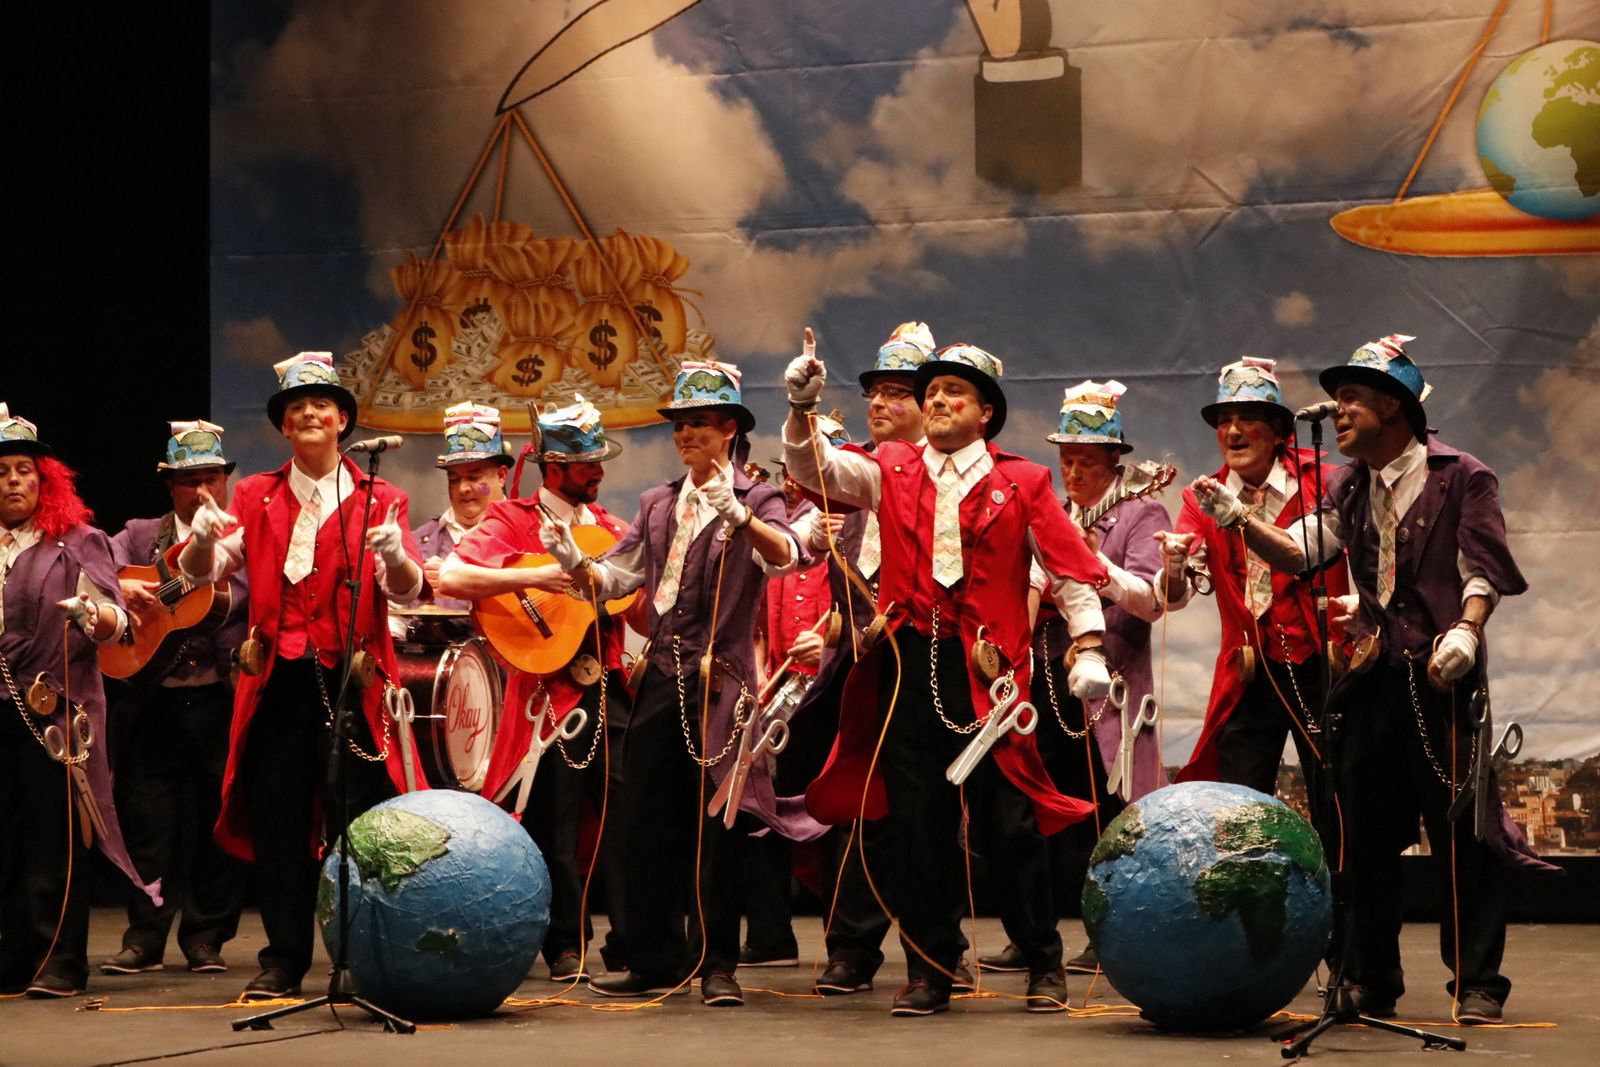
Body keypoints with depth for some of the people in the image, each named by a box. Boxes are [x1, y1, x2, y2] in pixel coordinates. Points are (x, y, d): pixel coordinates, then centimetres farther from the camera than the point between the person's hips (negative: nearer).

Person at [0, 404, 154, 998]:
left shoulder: (75, 542, 3)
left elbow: (115, 621, -6)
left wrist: (94, 615, -27)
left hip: (53, 709, -3)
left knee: (53, 836, -3)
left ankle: (58, 964, 0)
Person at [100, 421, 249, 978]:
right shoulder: (140, 536, 12)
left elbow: (254, 595, -9)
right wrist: (121, 588, -21)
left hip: (224, 698, -2)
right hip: (154, 700, 2)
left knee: (221, 819, 2)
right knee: (146, 820, 2)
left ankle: (206, 937, 12)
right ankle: (144, 938, 9)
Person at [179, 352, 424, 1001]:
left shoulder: (377, 501, 6)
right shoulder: (255, 498, 12)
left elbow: (407, 589, -7)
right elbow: (204, 571, 0)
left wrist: (394, 555, -30)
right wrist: (202, 538, -23)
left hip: (351, 678, -2)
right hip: (278, 678, 2)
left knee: (352, 821, -3)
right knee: (276, 820, 2)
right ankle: (284, 960, 10)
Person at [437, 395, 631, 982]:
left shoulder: (608, 528, 15)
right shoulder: (513, 521, -3)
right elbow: (451, 578, -18)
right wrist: (533, 578, -24)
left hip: (607, 686, 5)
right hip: (548, 687, -5)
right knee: (555, 822, 0)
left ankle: (629, 939, 7)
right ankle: (566, 945, 10)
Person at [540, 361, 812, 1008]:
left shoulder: (756, 502, 0)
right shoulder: (657, 505, 16)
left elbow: (785, 556, -22)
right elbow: (614, 578, 12)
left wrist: (738, 516, -39)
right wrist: (574, 562, -9)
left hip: (722, 681, -5)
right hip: (662, 679, 5)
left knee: (718, 823, -5)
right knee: (644, 821, 6)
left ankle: (718, 966, 1)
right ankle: (655, 960, 14)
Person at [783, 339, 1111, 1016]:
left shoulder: (1022, 484, 6)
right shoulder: (891, 472, 11)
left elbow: (1073, 573, 4)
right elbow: (815, 469, -1)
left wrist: (1089, 652, -6)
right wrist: (802, 408, -18)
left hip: (987, 670, -2)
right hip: (908, 667, 2)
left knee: (1006, 821, -1)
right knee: (916, 824, 3)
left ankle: (1044, 966, 13)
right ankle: (929, 972, 12)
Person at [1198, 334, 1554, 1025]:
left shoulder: (1461, 478, -1)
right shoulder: (1349, 487, 16)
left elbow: (1483, 571, -7)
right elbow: (1298, 554, 6)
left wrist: (1465, 630, -24)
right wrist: (1238, 520, -9)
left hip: (1441, 677, -5)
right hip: (1374, 676, 6)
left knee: (1462, 833, -4)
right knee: (1367, 835, 8)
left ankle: (1478, 984, 1)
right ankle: (1371, 981, 17)